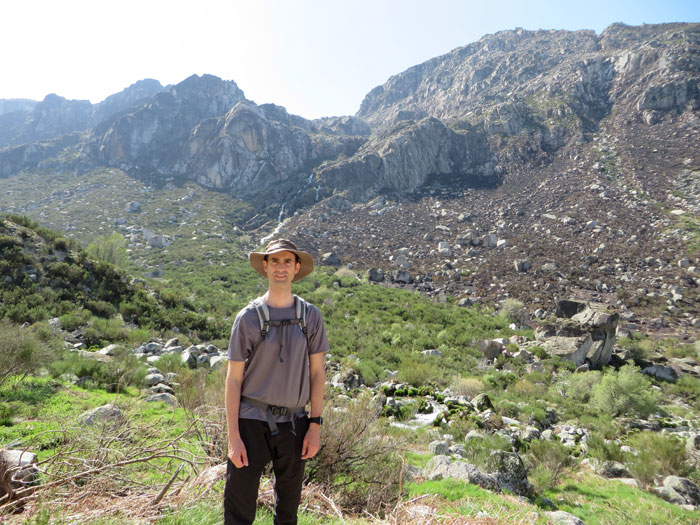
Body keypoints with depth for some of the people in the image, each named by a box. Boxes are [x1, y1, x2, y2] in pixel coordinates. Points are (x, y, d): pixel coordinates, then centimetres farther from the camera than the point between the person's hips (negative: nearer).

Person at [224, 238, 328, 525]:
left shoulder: (310, 315, 0)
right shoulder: (249, 317, -6)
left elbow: (317, 372, 3)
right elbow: (233, 379, -4)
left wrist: (315, 426, 0)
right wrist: (233, 437, -7)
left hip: (294, 422, 2)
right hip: (252, 420, -2)